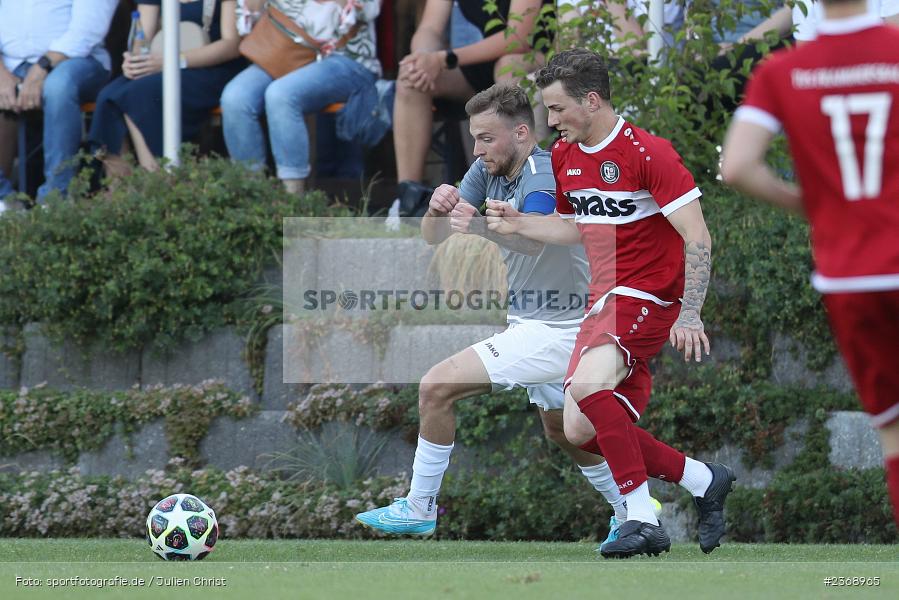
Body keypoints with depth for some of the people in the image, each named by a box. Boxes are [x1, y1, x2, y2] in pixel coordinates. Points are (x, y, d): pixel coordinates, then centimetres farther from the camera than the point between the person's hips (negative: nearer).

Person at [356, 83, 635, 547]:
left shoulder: (543, 174, -24)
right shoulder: (489, 171, 2)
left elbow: (536, 236, -45)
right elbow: (435, 237, -4)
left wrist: (484, 228, -63)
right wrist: (438, 209, -27)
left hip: (555, 330, -10)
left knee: (437, 387, -13)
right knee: (560, 430, 27)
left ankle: (419, 509, -3)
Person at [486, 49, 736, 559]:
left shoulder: (647, 153, -15)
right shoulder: (565, 156, 9)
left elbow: (698, 238, -17)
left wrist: (690, 315, -24)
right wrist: (518, 224, 9)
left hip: (647, 297, -9)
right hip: (604, 301, 9)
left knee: (587, 386, -31)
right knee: (580, 430, 3)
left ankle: (642, 516, -25)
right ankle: (703, 480, 14)